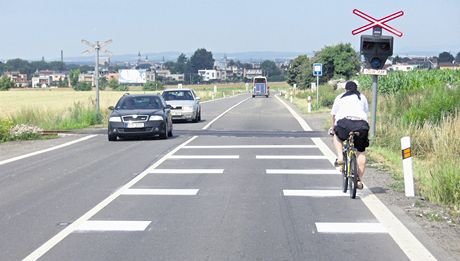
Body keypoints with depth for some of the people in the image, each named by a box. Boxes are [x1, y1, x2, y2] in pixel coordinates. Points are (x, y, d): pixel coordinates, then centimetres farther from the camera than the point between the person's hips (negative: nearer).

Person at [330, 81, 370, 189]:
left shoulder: (340, 98, 24)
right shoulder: (362, 97, 26)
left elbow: (334, 114, 29)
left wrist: (333, 127, 44)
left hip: (344, 122, -1)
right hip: (361, 123, 1)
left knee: (337, 136, 32)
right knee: (361, 152, 13)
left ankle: (340, 157, 11)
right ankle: (359, 180, 11)